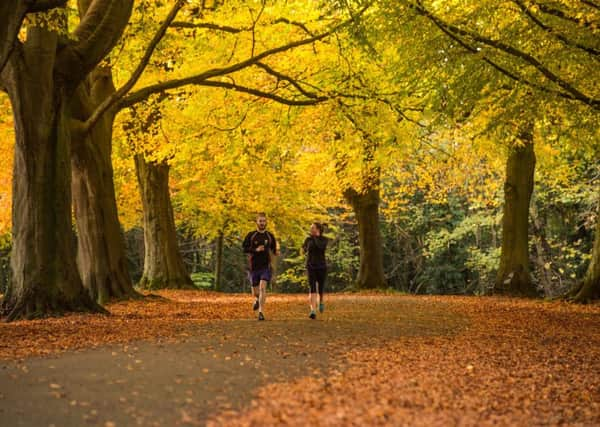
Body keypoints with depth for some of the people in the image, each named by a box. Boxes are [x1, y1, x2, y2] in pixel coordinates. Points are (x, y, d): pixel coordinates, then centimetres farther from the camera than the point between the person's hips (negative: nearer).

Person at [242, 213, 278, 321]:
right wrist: (256, 250, -20)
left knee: (263, 287, -19)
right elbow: (244, 249, -5)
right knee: (255, 290, 11)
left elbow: (273, 249, 16)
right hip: (253, 267, 0)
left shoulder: (270, 236, 5)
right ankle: (257, 300, 47)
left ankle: (261, 312, -17)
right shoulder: (251, 235, 0)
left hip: (266, 267, 0)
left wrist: (276, 252, -7)